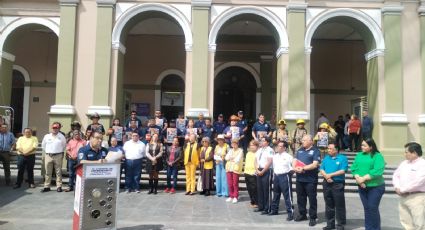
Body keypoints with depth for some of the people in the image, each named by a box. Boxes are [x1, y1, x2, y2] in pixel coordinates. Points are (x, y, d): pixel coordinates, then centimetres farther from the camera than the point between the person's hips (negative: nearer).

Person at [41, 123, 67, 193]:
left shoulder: (62, 136, 1)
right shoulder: (47, 136, 7)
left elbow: (64, 145, 10)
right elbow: (43, 145, 19)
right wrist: (47, 151, 14)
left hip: (58, 156, -2)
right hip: (48, 156, 2)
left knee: (58, 172, 1)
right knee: (48, 172, 6)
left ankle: (59, 186, 6)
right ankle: (47, 186, 13)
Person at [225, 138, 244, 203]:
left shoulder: (240, 151, 0)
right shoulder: (230, 150, 18)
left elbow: (238, 159, -11)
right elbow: (226, 158, 6)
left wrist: (231, 159, 1)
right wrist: (233, 159, -7)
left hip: (236, 169, -5)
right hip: (229, 168, 5)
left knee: (235, 184, -3)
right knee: (230, 184, 5)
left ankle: (235, 197, 6)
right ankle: (231, 196, 16)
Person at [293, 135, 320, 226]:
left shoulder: (315, 151, -6)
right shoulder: (300, 150, 13)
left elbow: (315, 165, -16)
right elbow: (295, 161, 11)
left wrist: (303, 168, -19)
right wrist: (295, 168, -10)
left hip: (310, 180, -6)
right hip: (299, 179, 6)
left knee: (312, 199, 1)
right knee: (300, 198, 14)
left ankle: (313, 217, 11)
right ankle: (302, 214, 28)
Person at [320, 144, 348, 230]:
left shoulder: (342, 158, -3)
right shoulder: (326, 158, 12)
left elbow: (343, 171, -13)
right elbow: (321, 170, 6)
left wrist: (331, 175, -14)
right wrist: (326, 176, -13)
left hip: (338, 184, -5)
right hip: (327, 184, 5)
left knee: (339, 205, 1)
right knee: (329, 205, 11)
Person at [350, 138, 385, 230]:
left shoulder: (377, 156, -9)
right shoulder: (359, 155, 8)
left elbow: (377, 171, -20)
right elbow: (353, 168, 2)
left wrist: (363, 178, -20)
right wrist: (358, 178, -15)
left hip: (375, 186, -5)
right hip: (362, 187, 5)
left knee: (373, 208, -2)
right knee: (366, 208, 12)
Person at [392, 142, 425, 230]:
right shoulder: (404, 163, 15)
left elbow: (418, 181, -19)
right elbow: (396, 175, 16)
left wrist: (402, 190, -14)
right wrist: (397, 187, -3)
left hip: (416, 197, -8)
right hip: (403, 197, 8)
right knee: (405, 222, 14)